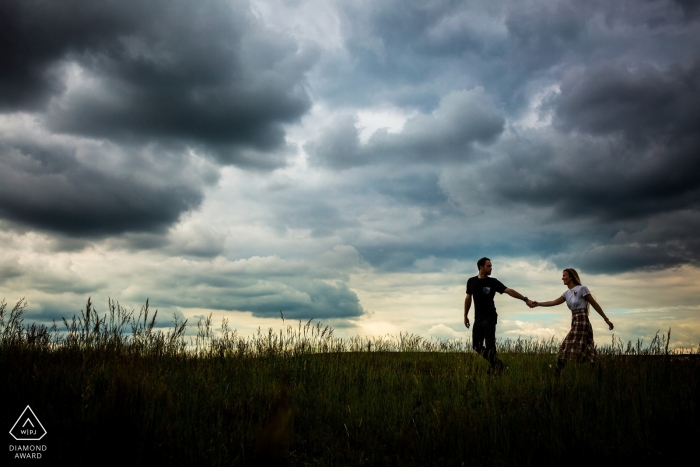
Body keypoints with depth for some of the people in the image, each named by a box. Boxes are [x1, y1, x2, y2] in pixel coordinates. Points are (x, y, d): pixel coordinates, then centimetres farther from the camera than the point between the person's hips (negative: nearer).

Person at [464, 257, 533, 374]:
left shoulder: (493, 282, -4)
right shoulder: (471, 281, 3)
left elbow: (509, 291, -12)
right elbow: (468, 298, 13)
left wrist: (525, 299, -21)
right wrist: (465, 315, 14)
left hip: (490, 318, -4)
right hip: (478, 318, 4)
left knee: (490, 345, -12)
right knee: (476, 346, 6)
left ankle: (495, 368, 3)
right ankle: (496, 363, 20)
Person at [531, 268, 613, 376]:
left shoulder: (582, 289, -5)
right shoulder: (567, 293, 17)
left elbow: (595, 304, -1)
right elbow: (554, 302, 7)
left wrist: (606, 319, 2)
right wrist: (538, 304, -5)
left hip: (582, 321, -8)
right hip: (575, 322, 8)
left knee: (567, 349, -10)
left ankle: (557, 376, -10)